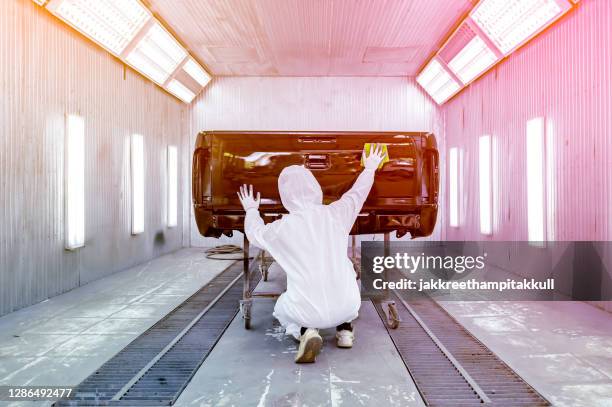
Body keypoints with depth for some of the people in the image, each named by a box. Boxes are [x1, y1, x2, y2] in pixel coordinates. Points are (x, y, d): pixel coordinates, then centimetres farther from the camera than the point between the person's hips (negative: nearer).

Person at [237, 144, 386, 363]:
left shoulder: (281, 228, -6)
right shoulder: (335, 213, -3)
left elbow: (255, 233, 17)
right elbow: (357, 193, 18)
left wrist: (251, 210, 37)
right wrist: (369, 169, 37)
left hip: (308, 312, -3)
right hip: (347, 307, 3)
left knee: (281, 308, 31)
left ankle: (305, 331, 1)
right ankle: (344, 328, 20)